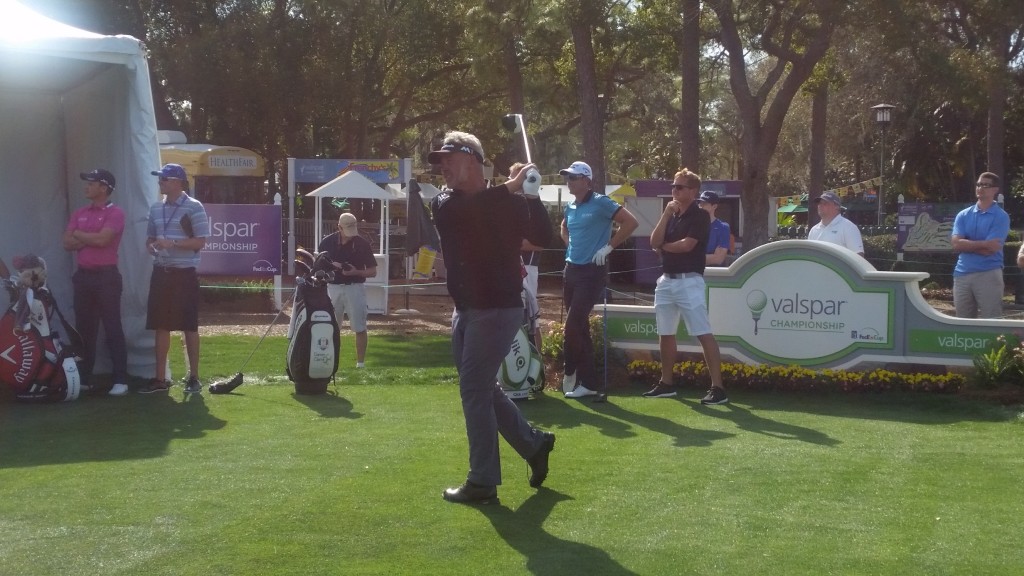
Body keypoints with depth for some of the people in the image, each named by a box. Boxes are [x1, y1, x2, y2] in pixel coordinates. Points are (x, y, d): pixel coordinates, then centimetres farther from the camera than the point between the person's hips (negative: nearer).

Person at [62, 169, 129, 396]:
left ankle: (120, 380, -4)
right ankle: (85, 377, 19)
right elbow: (67, 243, 5)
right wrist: (92, 239, -9)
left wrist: (80, 235, -4)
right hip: (83, 276, 7)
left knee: (112, 328, -6)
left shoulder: (115, 213, -7)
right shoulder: (79, 213, 13)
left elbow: (103, 239, -20)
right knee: (84, 328, 11)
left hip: (106, 276, -7)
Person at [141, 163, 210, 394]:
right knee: (161, 326, 8)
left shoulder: (193, 207, -8)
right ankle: (160, 378, 14)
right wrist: (151, 246, -3)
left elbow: (201, 241, -11)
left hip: (184, 274, -6)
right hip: (161, 273, 6)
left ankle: (194, 377, 9)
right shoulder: (156, 208, 12)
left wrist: (172, 243, -20)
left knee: (189, 327, 0)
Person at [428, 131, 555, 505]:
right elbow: (463, 208, -17)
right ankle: (534, 443, 33)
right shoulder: (445, 204, 5)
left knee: (474, 390, -7)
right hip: (466, 309, 7)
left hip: (497, 308, -7)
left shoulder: (508, 204, -8)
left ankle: (483, 483, 2)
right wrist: (508, 188, -24)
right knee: (482, 388, 15)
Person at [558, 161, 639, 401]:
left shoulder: (600, 203, -10)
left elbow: (631, 222, -17)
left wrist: (609, 246, -14)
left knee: (573, 326, -12)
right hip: (571, 270, 8)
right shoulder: (570, 207, 11)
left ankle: (571, 375, 4)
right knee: (580, 328, 8)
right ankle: (590, 383, 12)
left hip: (592, 272, -8)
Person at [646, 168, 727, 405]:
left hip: (689, 281, -8)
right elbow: (654, 242, 2)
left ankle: (718, 387, -15)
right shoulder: (670, 215, 15)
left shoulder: (700, 216, -6)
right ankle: (666, 383, 26)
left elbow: (686, 245, -17)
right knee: (665, 333, 14)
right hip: (666, 280, 8)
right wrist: (667, 214, -5)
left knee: (704, 334, -12)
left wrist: (663, 246, 0)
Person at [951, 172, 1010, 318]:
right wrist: (983, 243, -11)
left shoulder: (1001, 217, -2)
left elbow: (990, 249, -12)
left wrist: (967, 244, -3)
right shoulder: (963, 215, 11)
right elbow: (956, 245, -3)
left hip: (989, 274, -5)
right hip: (962, 274, 5)